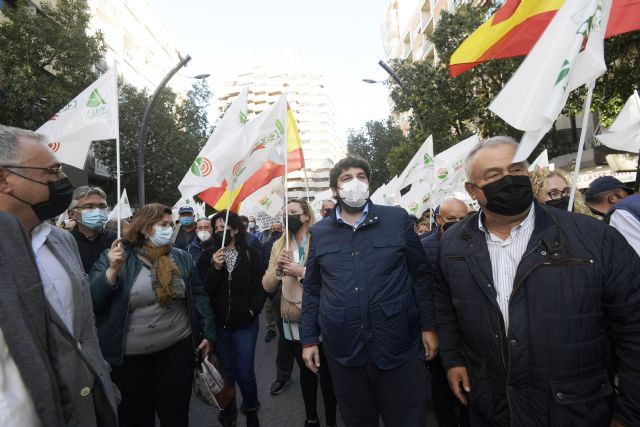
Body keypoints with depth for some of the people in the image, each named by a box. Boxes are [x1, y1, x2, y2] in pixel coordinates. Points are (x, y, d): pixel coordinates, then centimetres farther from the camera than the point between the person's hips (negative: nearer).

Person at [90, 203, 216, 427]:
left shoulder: (182, 258, 1)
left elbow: (198, 296, 4)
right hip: (129, 354, -1)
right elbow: (91, 301, -11)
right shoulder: (112, 258, -6)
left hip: (178, 346, 2)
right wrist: (112, 271, -25)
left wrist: (208, 332, 2)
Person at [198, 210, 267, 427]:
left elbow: (261, 287, -3)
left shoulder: (251, 254, -5)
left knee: (245, 373, 5)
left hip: (245, 324, -1)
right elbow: (203, 290, -8)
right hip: (217, 324, 2)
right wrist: (215, 268, -21)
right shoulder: (208, 256, -2)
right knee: (225, 372, 16)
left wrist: (252, 310, -12)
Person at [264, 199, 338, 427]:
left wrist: (303, 271, -25)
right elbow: (267, 286, 2)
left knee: (326, 372, 11)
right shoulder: (279, 245, 5)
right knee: (306, 371, 21)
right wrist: (277, 269, -16)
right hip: (293, 322, 4)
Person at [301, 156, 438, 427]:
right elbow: (312, 290, 8)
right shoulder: (319, 232, 2)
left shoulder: (398, 219, -2)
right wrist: (309, 338, 6)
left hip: (399, 346, -1)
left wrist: (429, 325, 1)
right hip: (343, 351, 2)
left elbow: (422, 276, 3)